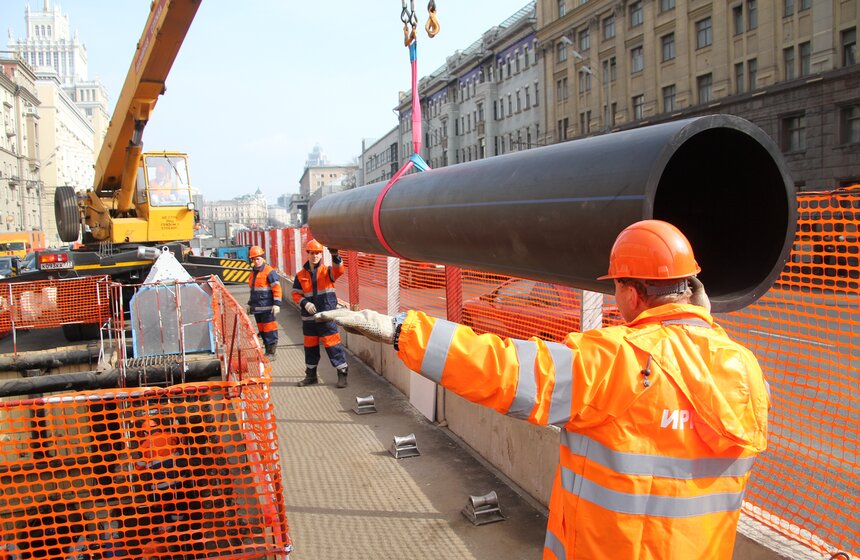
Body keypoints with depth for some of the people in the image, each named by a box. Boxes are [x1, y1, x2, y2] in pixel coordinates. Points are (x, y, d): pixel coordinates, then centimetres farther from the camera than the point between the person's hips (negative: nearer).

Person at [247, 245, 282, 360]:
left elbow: (277, 288, -13)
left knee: (269, 330, -5)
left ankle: (271, 353, 2)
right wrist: (250, 304, 29)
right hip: (257, 307, 8)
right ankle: (267, 351, 20)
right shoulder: (253, 272, 17)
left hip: (267, 308, -8)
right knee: (261, 330, 12)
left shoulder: (269, 271, -9)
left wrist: (276, 304, -19)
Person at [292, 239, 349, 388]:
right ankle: (311, 375, 27)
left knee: (332, 344, -4)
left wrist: (335, 256, -39)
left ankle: (342, 373, 5)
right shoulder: (301, 275, 5)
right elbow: (296, 294, 6)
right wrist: (305, 303, -13)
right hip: (309, 318, 3)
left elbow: (339, 271, -22)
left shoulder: (327, 271, -1)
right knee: (310, 346, 13)